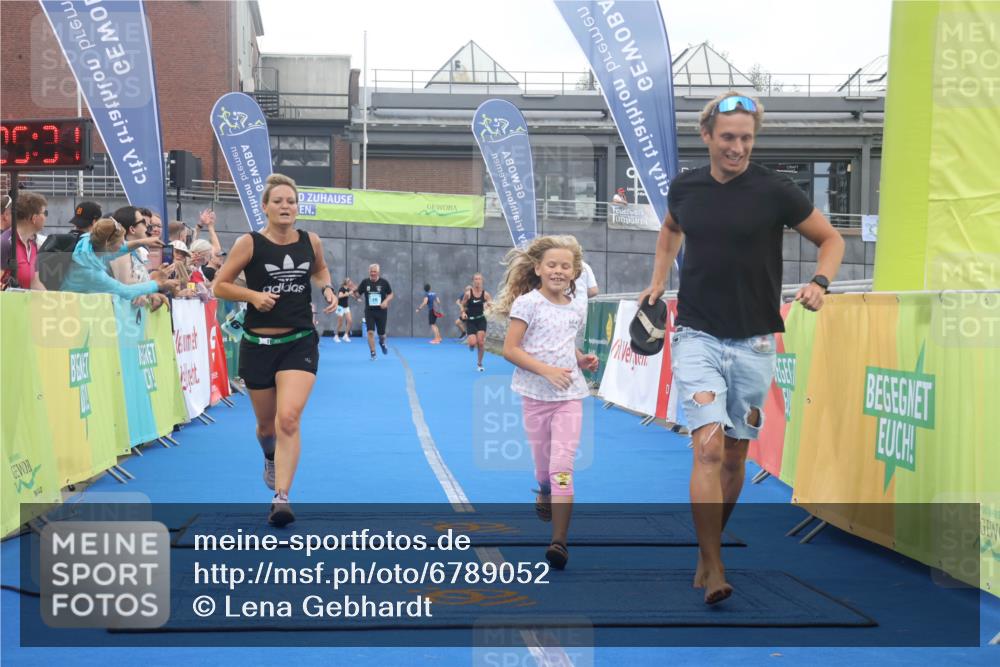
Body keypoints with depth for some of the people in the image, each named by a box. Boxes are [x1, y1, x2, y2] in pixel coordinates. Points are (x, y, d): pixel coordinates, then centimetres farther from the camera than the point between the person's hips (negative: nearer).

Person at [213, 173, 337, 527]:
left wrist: (327, 288, 3)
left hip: (300, 342, 0)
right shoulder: (249, 243, -6)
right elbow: (219, 285, -2)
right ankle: (271, 458, 52)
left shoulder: (311, 242, 2)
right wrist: (254, 295, -17)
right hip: (258, 345, 0)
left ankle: (281, 498, -16)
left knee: (289, 418, -19)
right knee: (267, 424, 15)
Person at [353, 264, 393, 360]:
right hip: (369, 311, 0)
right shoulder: (365, 282, -2)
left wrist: (386, 301, -15)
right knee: (370, 332, -12)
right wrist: (354, 291, -18)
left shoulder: (384, 282, -5)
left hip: (381, 311, 0)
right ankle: (373, 353, -2)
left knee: (381, 333, 8)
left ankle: (382, 343, 45)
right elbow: (358, 295, 4)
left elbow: (391, 294, 4)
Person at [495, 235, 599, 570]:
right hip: (535, 394, -2)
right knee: (543, 463, 11)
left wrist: (582, 360, 4)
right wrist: (547, 370, -20)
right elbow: (510, 350, -11)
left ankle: (560, 540, -15)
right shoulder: (528, 303, -7)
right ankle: (544, 495, 47)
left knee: (562, 464, -11)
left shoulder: (577, 308, 8)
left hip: (569, 395, 2)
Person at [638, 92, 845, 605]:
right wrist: (658, 281, 15)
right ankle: (714, 575, -15)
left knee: (735, 455, 9)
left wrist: (819, 282, -15)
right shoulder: (684, 187, 2)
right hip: (697, 337, 0)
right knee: (708, 448, -15)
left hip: (753, 342, 0)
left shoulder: (775, 191, -7)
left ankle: (707, 551, 29)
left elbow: (830, 239, 4)